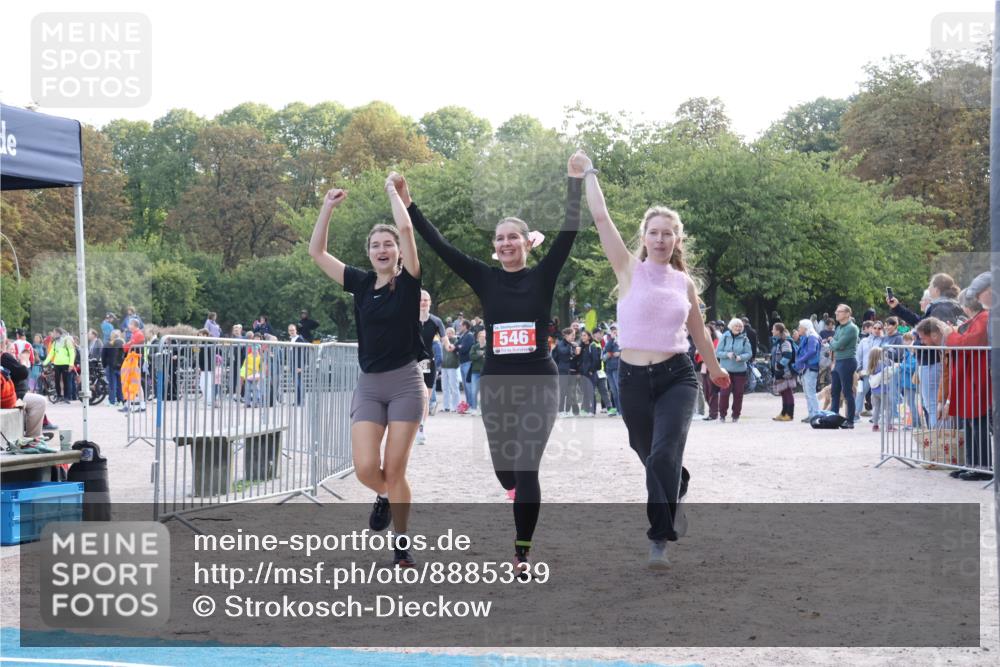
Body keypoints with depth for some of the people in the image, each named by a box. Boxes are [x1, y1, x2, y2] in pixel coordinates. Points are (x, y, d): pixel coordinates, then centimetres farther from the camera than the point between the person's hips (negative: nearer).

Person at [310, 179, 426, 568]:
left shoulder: (408, 282, -4)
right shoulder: (361, 284, 6)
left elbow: (405, 228, -16)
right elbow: (316, 251, 6)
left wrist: (392, 190, -3)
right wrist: (328, 207, 2)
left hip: (405, 383, -3)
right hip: (368, 386, 3)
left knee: (394, 471, -3)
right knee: (365, 468, -9)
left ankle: (402, 547, 11)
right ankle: (384, 497, 27)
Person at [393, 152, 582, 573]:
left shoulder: (543, 277, 0)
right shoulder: (485, 279, 4)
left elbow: (569, 233, -9)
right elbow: (440, 246, 1)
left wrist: (574, 181, -15)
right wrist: (408, 204, -3)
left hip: (538, 384, -3)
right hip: (496, 384, 3)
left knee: (525, 468, -10)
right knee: (503, 467, 13)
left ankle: (522, 551, -1)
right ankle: (523, 520, 46)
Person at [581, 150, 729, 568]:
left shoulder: (684, 282, 6)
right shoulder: (629, 270, -1)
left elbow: (698, 330, 23)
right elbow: (601, 219, -8)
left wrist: (715, 369, 34)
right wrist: (589, 172, -5)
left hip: (676, 377, 0)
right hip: (633, 378, 0)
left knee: (664, 455, -18)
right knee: (649, 454, 14)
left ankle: (660, 540, -12)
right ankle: (675, 494, 47)